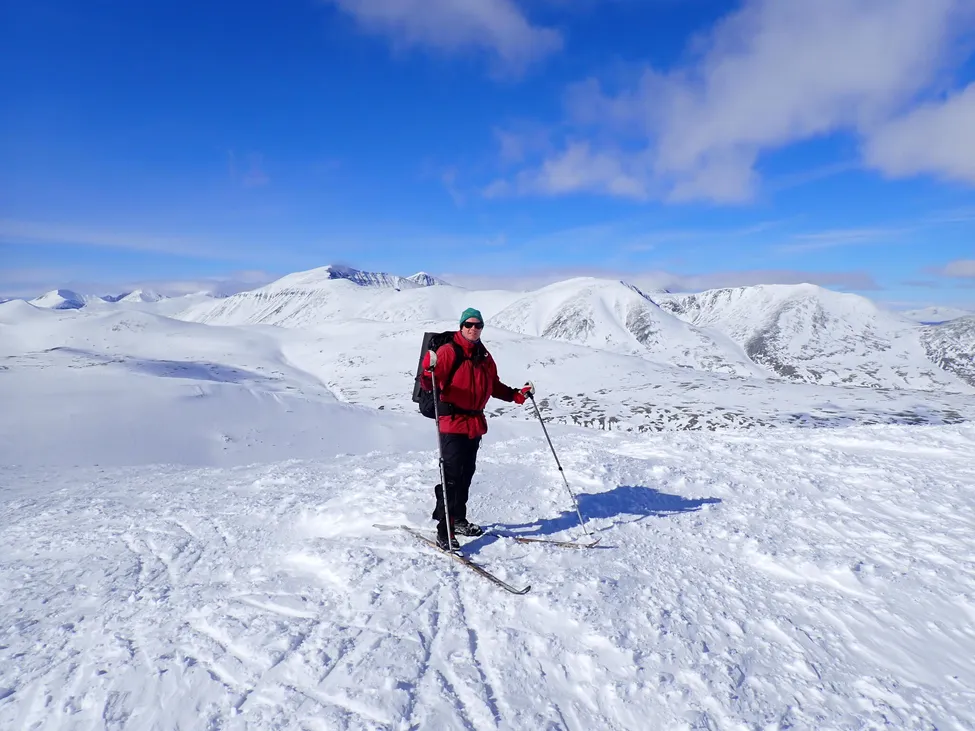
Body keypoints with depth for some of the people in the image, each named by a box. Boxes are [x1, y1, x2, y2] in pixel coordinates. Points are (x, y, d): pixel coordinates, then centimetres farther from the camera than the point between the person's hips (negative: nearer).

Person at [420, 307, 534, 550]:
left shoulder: (485, 357, 14)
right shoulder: (448, 351, -7)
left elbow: (495, 387, 23)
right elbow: (429, 385, -16)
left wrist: (519, 394, 13)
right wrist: (428, 371, -37)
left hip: (476, 423, 7)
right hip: (453, 422, -7)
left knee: (466, 474, 15)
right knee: (452, 476, -10)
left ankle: (457, 519, 30)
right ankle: (444, 532, -5)